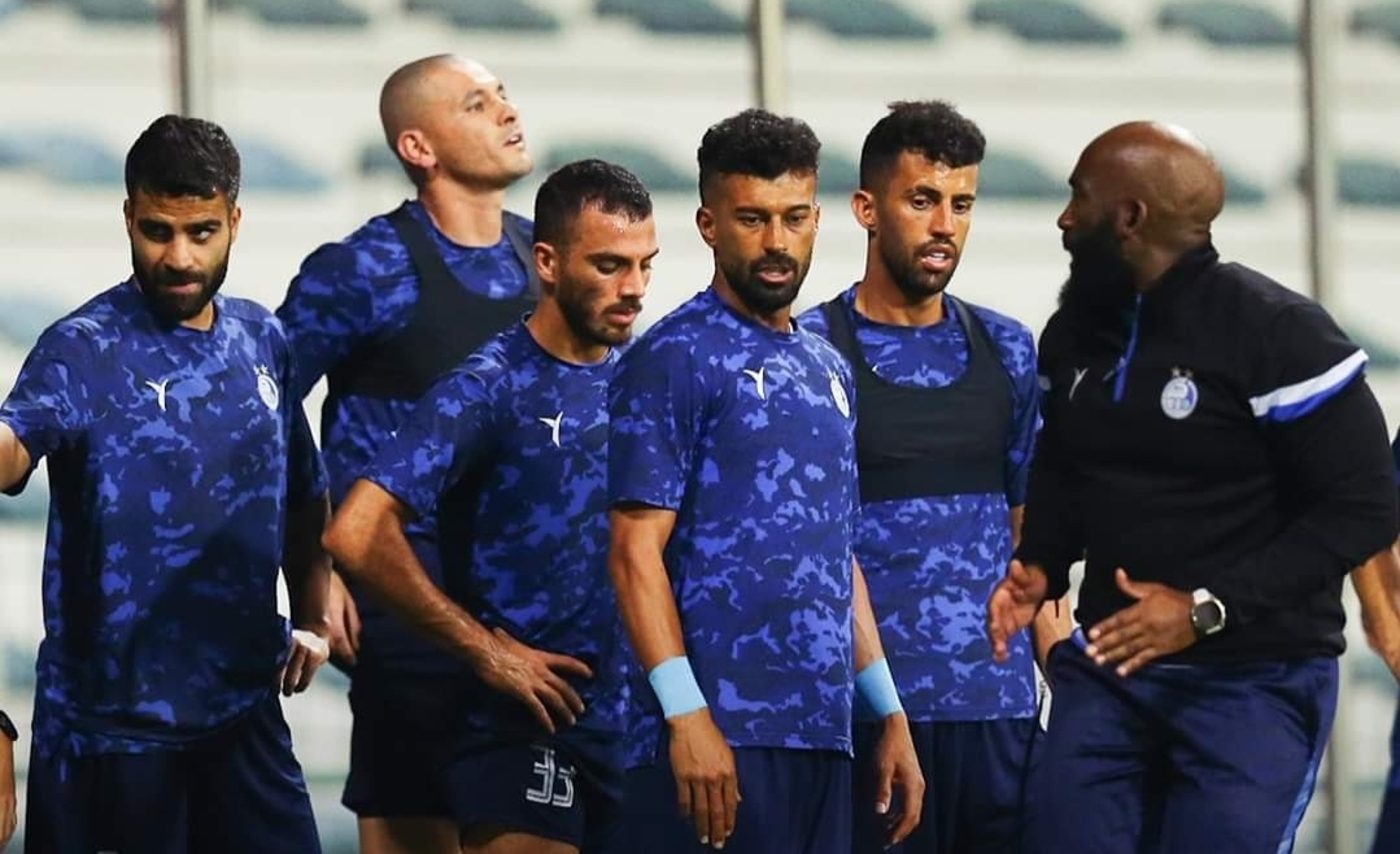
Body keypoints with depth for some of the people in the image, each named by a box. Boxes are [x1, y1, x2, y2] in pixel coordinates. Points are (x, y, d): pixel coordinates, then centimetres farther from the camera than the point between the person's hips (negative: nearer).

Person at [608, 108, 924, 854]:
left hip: (822, 735, 7)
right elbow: (636, 551, -10)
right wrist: (686, 716, -18)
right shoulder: (674, 360, -4)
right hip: (719, 737, -7)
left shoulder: (826, 369, 18)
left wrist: (890, 714, 17)